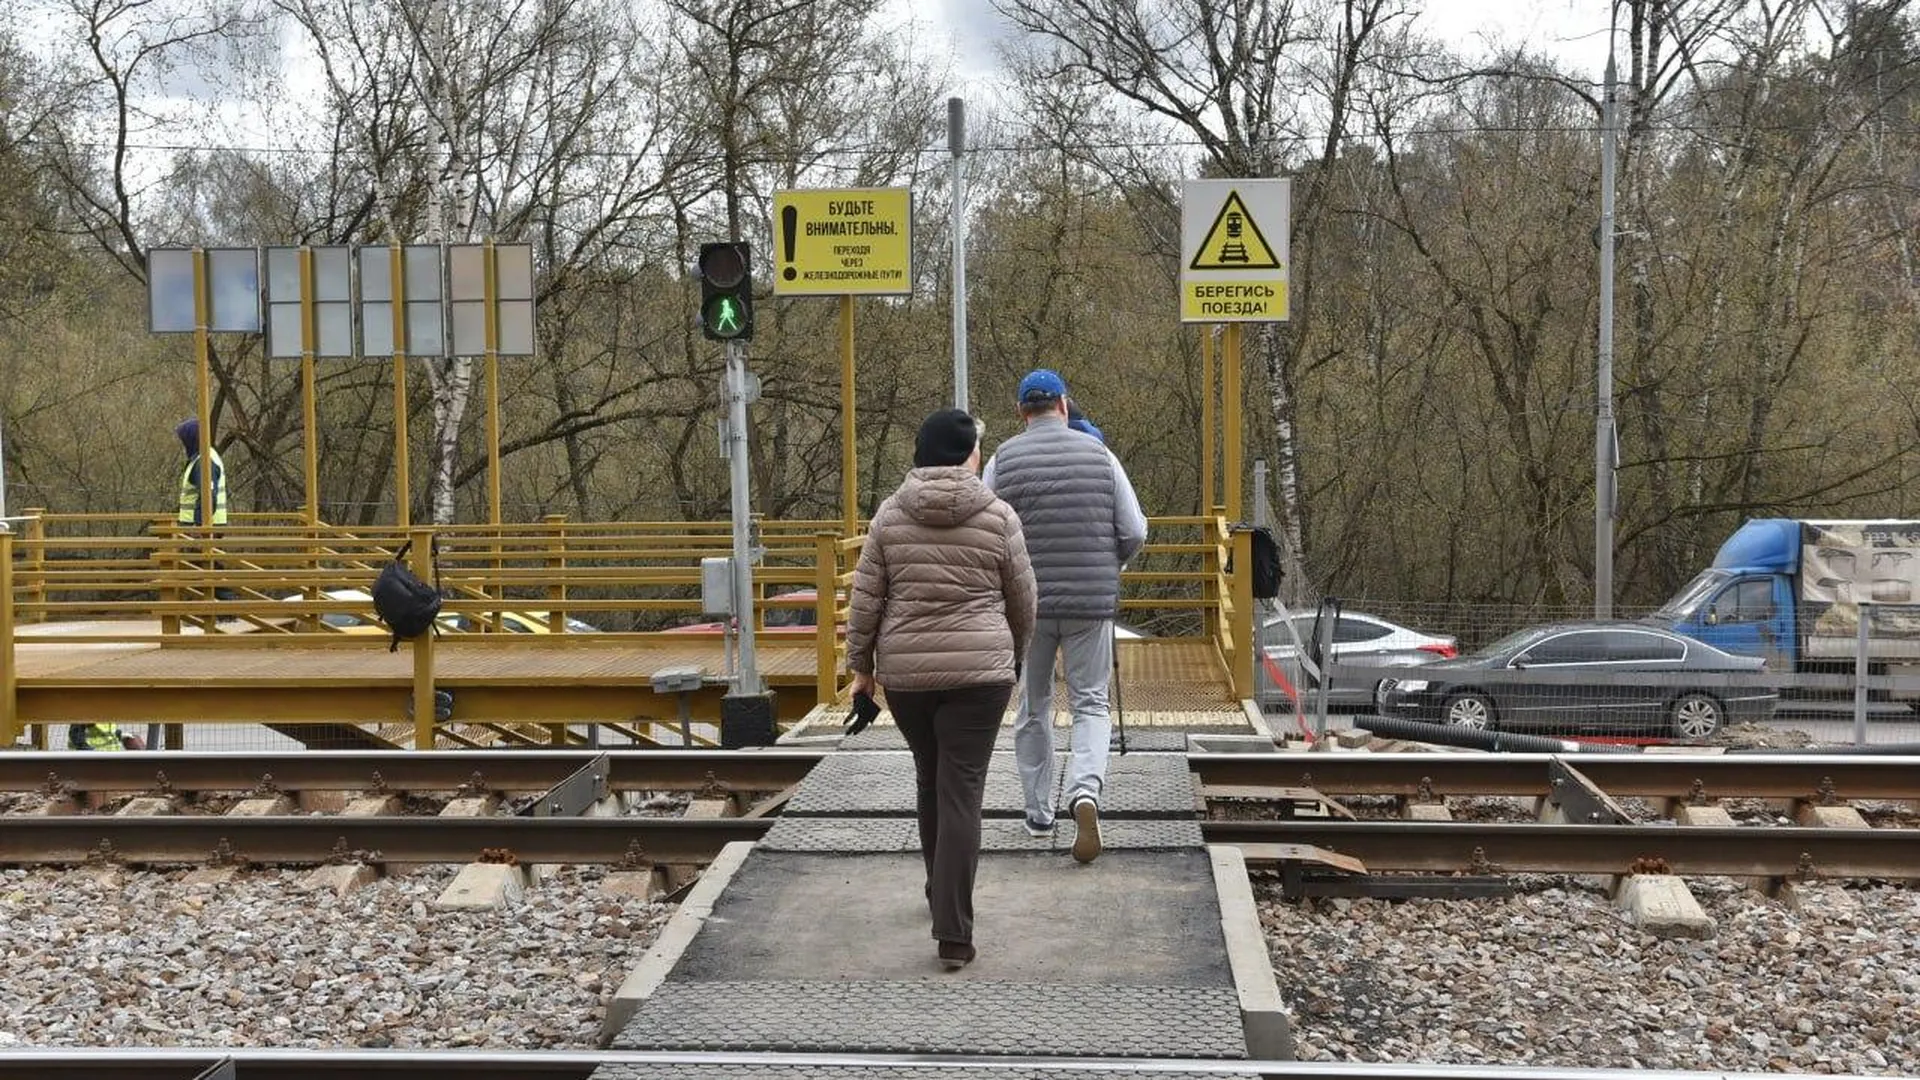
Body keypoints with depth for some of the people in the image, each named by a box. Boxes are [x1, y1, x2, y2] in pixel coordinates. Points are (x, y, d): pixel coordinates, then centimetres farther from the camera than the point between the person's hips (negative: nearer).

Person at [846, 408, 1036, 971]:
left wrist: (860, 664, 12)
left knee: (930, 779, 22)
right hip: (979, 670, -2)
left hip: (905, 671, 3)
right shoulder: (998, 517, -3)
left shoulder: (890, 515, 0)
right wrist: (1016, 654, 22)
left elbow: (866, 598, 1)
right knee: (962, 791, -3)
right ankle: (953, 934, -7)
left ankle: (941, 895, 37)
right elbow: (1022, 601, 4)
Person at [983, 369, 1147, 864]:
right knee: (1090, 703, 8)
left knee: (1033, 708, 16)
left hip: (1026, 602, 0)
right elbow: (1134, 531, -3)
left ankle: (1039, 814, 24)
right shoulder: (1099, 455, 0)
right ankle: (1086, 791, -17)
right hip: (1091, 601, 0)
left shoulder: (1003, 461, -3)